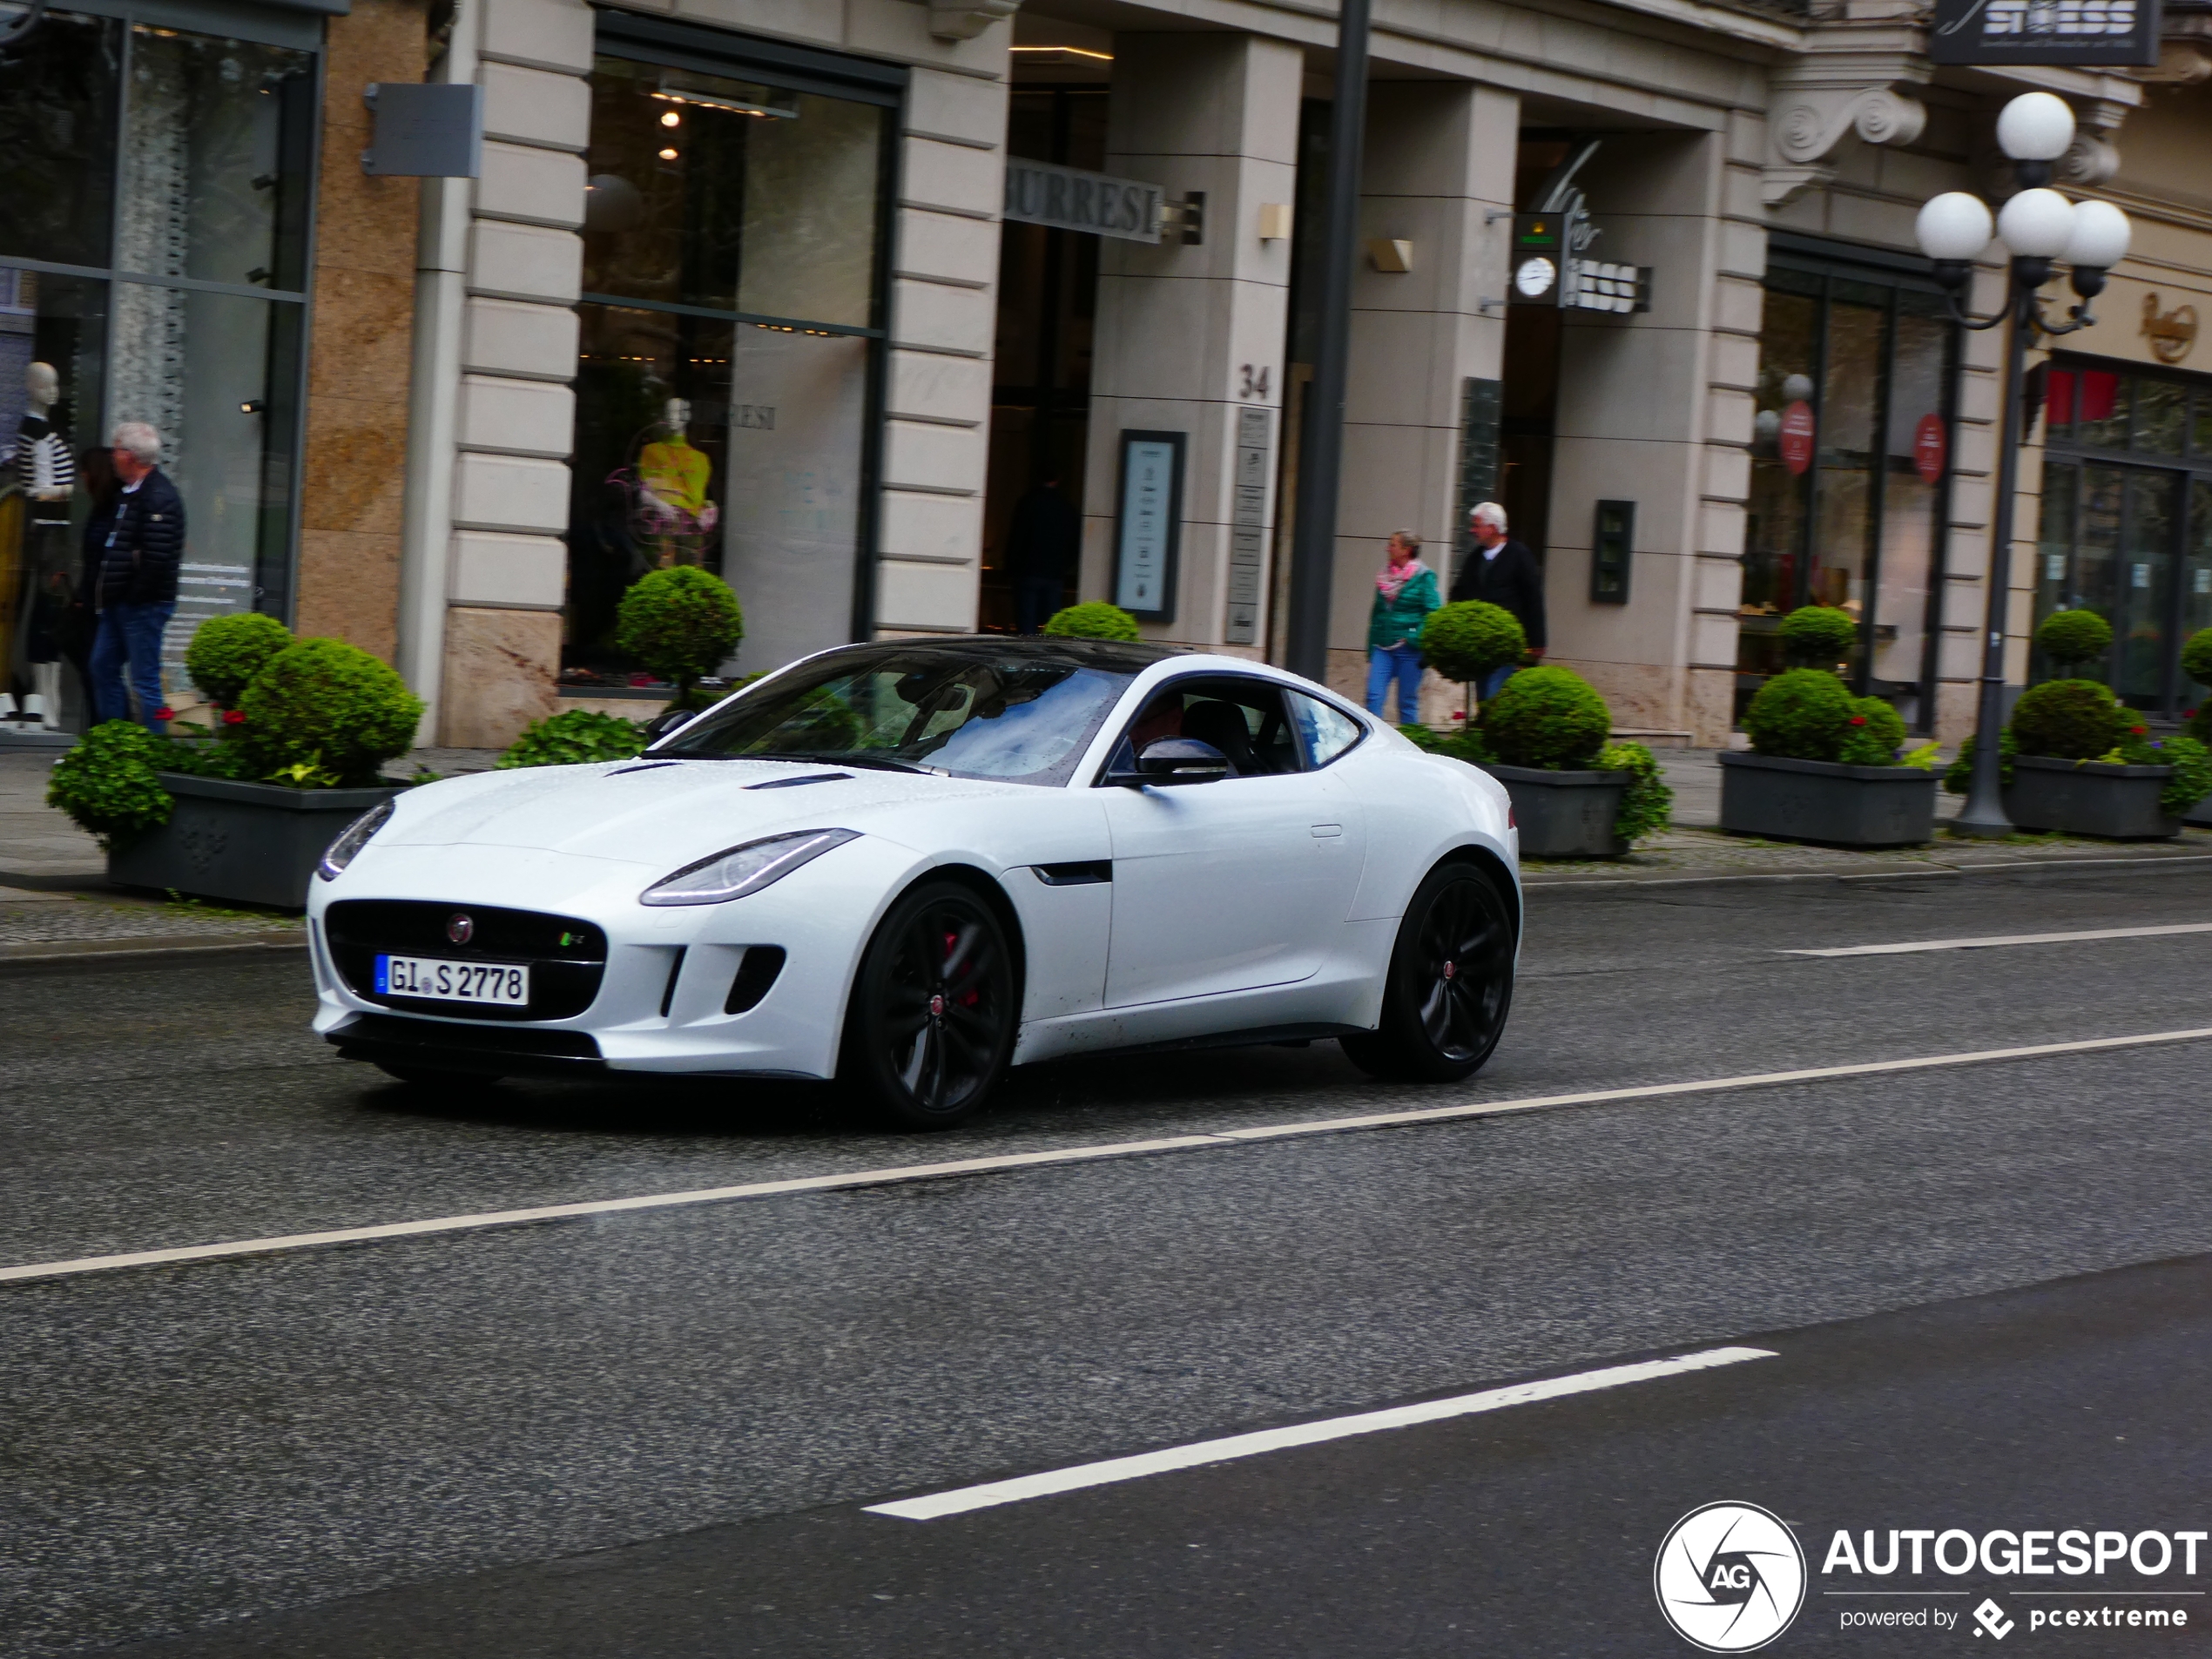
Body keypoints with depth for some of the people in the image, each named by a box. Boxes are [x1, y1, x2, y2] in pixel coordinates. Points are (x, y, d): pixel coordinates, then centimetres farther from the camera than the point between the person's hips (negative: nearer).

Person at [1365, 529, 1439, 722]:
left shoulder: (1424, 577, -4)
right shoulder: (1386, 575, 12)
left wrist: (1416, 638, -17)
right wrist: (1371, 647, 14)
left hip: (1409, 649, -5)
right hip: (1383, 648, 5)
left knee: (1407, 701, 2)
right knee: (1374, 695, -8)